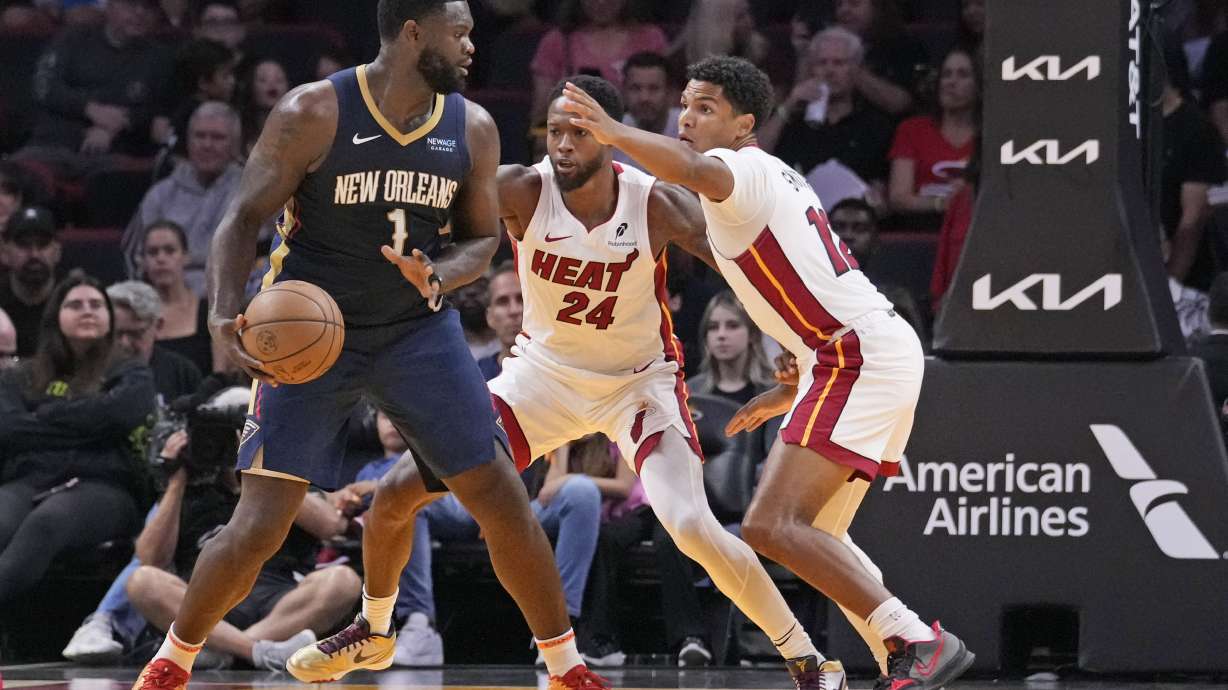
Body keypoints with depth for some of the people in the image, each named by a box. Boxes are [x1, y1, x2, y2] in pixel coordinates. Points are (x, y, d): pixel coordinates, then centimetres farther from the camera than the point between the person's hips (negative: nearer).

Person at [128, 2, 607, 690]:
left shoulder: (473, 129, -3)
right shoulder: (314, 113, -16)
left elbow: (481, 238, 8)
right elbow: (245, 218, -11)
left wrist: (437, 277, -15)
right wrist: (226, 313, -28)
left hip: (419, 329, 4)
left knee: (503, 498, -4)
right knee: (258, 527, -9)